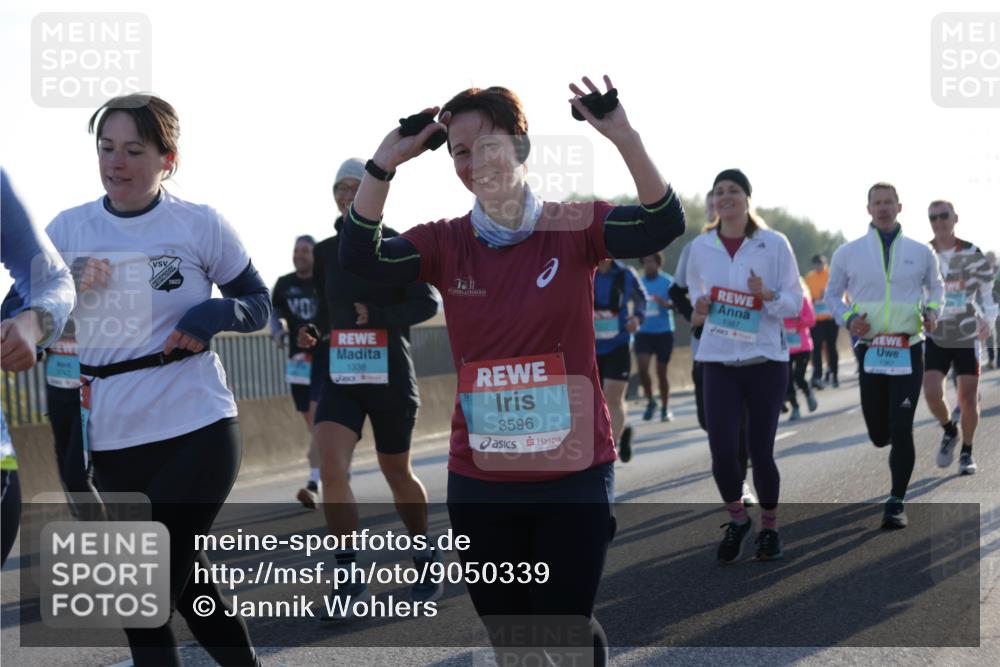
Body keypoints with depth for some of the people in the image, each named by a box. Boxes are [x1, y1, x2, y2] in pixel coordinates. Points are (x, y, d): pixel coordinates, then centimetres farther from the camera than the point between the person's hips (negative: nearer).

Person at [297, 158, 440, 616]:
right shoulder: (325, 252, 8)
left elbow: (427, 304, -11)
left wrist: (376, 316, -23)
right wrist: (314, 333, 1)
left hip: (389, 375, -3)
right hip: (339, 376, 3)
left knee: (396, 473, 11)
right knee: (331, 467, -17)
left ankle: (426, 555, 36)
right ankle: (349, 576, -9)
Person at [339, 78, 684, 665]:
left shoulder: (574, 227, -5)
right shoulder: (447, 243, 1)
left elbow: (663, 225, -21)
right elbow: (362, 257, -14)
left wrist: (624, 137, -34)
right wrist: (386, 162, -23)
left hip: (574, 475, -3)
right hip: (480, 482, 3)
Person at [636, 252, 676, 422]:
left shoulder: (668, 281, -5)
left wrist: (666, 303, -31)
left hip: (663, 331, -2)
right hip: (644, 332, 2)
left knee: (661, 372, 3)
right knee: (642, 368, -12)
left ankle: (665, 408, 18)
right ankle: (650, 401, 10)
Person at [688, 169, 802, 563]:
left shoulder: (774, 244, -4)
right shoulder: (701, 247, 3)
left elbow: (795, 303, -2)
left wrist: (768, 295, -22)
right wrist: (698, 311, -3)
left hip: (766, 358, -1)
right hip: (719, 360, 1)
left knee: (760, 450, 2)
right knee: (722, 449, -10)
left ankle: (769, 527, 25)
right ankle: (737, 521, 17)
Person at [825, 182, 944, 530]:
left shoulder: (921, 252, 5)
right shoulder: (848, 253, 3)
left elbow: (935, 285, 20)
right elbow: (832, 294, 11)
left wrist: (932, 310, -1)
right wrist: (848, 318, -8)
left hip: (909, 351, -1)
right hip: (869, 351, 1)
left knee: (901, 430, -9)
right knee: (879, 435, 4)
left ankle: (896, 503, 1)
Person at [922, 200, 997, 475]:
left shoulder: (972, 254, -5)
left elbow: (987, 294, -1)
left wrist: (988, 321, -18)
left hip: (967, 335, -1)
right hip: (935, 336, 1)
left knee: (968, 397, 0)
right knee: (932, 393, -13)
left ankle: (967, 453, 19)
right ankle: (949, 432, 18)